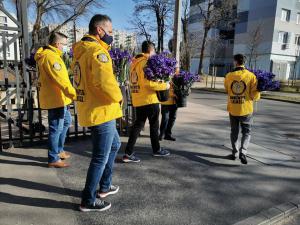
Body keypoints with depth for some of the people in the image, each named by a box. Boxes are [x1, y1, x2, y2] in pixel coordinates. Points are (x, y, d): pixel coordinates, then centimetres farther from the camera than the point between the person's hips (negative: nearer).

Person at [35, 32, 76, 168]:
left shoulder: (47, 54, 16)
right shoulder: (51, 57, -18)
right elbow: (61, 80, -28)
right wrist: (75, 95, -31)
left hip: (58, 98, 11)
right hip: (56, 99, -11)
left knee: (66, 122, 21)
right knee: (56, 128, -2)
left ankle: (58, 151, 32)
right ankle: (53, 159, 10)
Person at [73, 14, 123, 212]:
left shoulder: (82, 51, 13)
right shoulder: (97, 51, -17)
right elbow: (105, 82, -30)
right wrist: (118, 97, -12)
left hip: (90, 110, 10)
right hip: (101, 112, -10)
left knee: (114, 145, 25)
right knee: (101, 157, 4)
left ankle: (104, 186, 37)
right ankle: (89, 200, 20)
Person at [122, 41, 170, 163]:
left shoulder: (135, 62, 13)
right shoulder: (145, 62, -14)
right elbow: (147, 83, -23)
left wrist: (157, 81, 18)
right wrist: (164, 86, -12)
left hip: (138, 100, 8)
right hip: (149, 99, -8)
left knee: (138, 125, 10)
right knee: (154, 125, 9)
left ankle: (128, 153, 6)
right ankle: (156, 150, 26)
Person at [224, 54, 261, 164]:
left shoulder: (229, 76, -5)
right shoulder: (251, 76, -9)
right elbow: (255, 95, -10)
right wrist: (256, 97, 11)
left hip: (232, 109, 2)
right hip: (246, 109, -1)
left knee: (234, 132, 17)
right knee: (246, 132, 12)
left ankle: (234, 153, 25)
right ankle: (243, 152, -3)